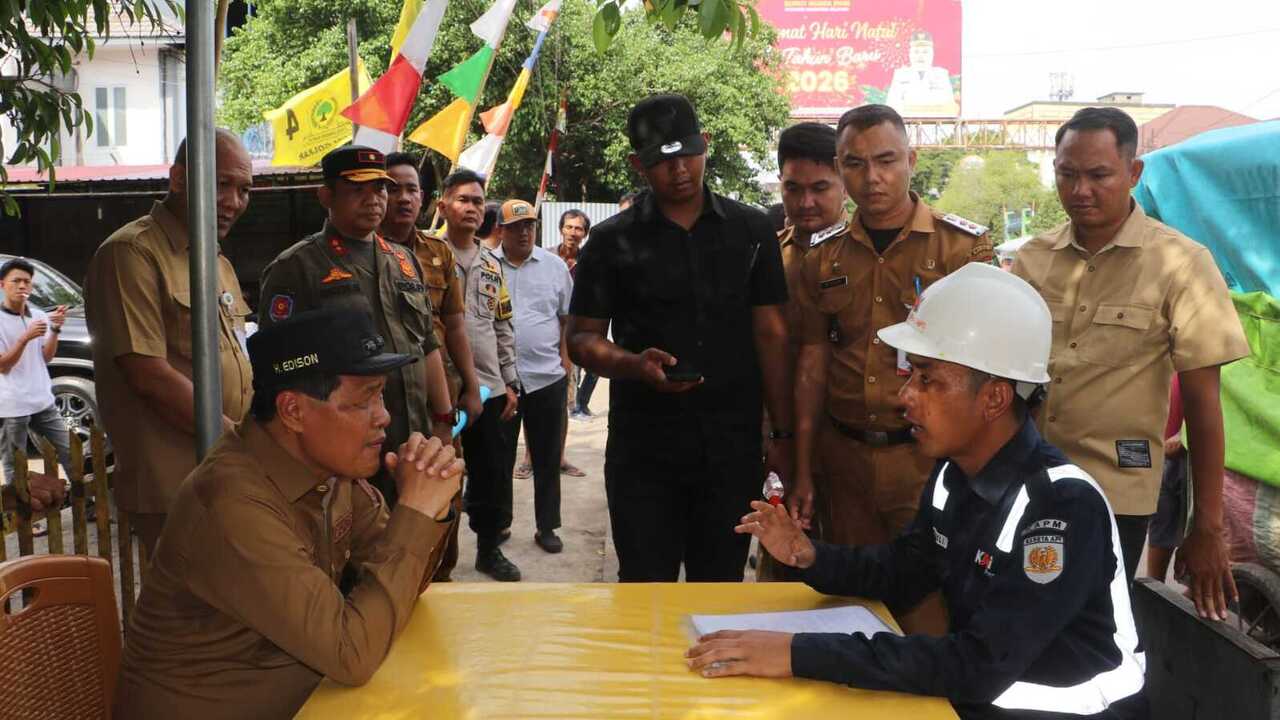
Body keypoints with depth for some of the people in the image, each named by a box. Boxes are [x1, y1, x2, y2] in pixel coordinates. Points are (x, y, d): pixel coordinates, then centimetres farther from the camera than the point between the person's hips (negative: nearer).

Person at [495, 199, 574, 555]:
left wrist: (565, 361, 3)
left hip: (547, 377, 1)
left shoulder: (555, 266, 4)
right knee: (499, 457, 10)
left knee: (547, 458, 9)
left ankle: (547, 526, 21)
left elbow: (567, 319, 9)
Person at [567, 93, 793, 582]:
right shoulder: (612, 241, 2)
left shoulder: (751, 230, 6)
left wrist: (783, 434, 1)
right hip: (644, 452, -1)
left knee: (720, 591, 11)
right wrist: (635, 365, -19)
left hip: (733, 447, 1)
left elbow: (771, 334, 6)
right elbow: (582, 338, 2)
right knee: (645, 591, 5)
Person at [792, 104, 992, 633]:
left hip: (929, 455, -3)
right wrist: (803, 473, 8)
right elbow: (813, 364, 10)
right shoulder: (824, 255, 8)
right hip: (844, 455, 4)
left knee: (931, 612, -2)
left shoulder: (963, 245, -2)